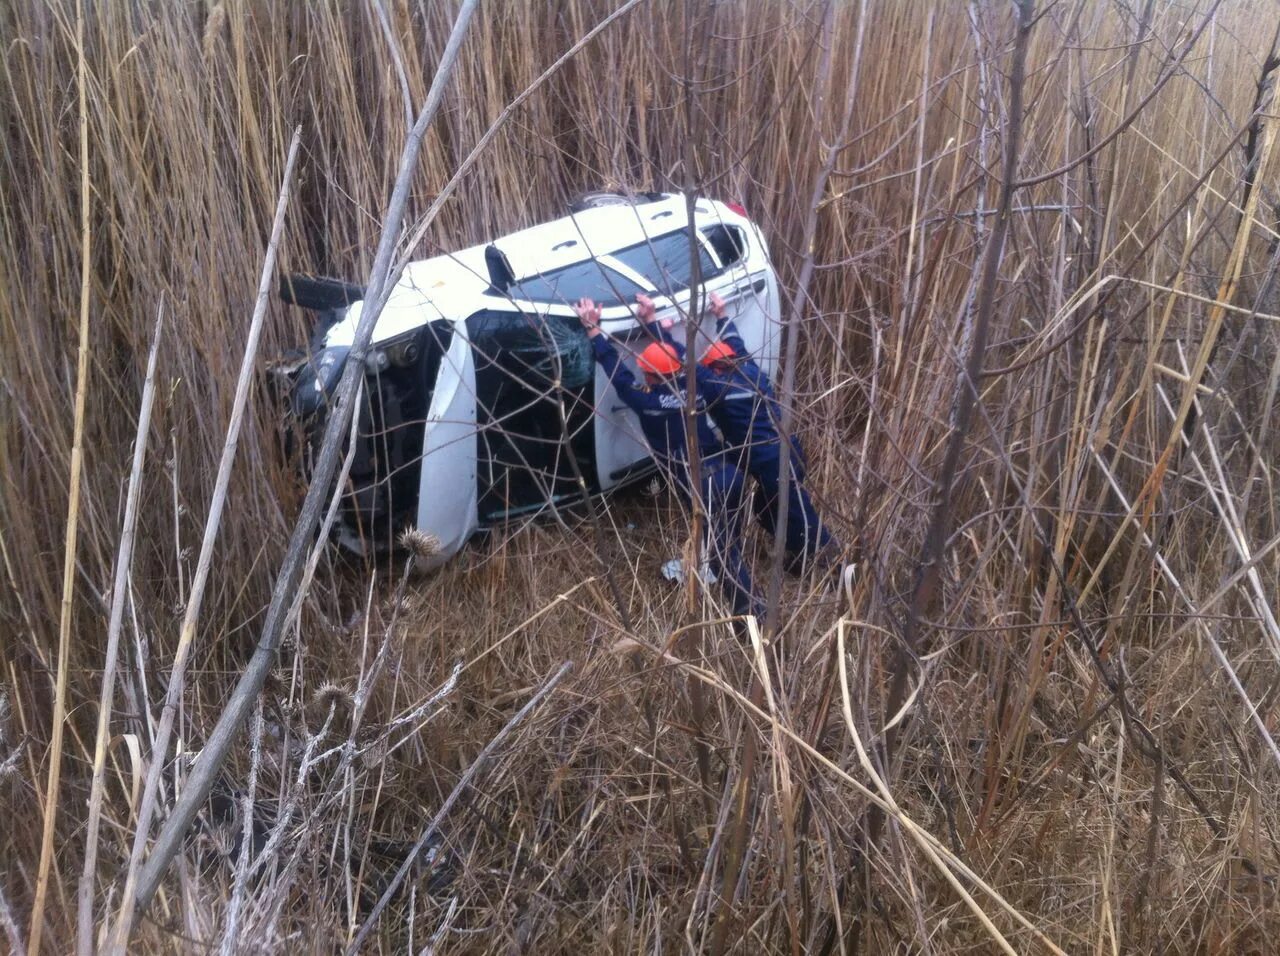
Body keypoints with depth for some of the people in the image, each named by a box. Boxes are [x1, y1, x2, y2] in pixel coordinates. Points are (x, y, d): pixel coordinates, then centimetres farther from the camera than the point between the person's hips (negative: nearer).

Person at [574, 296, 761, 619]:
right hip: (729, 476, 7)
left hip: (704, 488, -7)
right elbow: (679, 354, 23)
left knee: (723, 551, 2)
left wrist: (592, 328, 3)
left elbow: (617, 371, -3)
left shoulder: (647, 402, -11)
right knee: (729, 543, 26)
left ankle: (750, 611, 3)